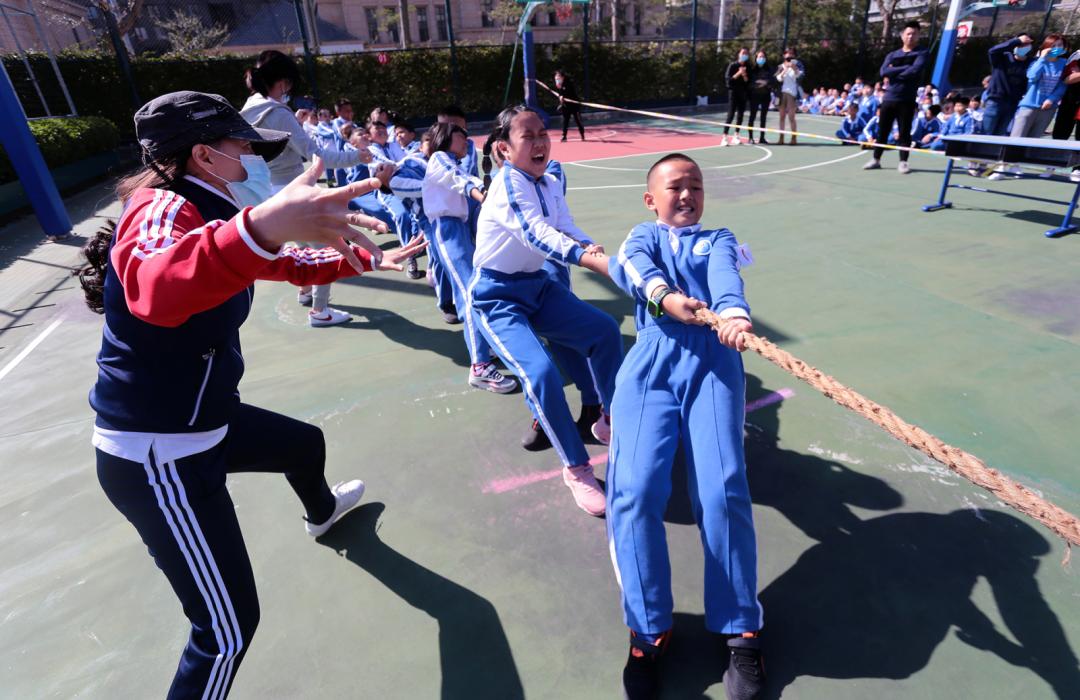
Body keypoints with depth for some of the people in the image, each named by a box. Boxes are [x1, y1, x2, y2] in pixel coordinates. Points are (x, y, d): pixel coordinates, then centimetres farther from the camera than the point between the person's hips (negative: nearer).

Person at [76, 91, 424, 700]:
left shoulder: (209, 212, 7)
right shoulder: (164, 208, -23)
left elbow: (290, 264, 22)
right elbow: (156, 289, -48)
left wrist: (366, 259, 23)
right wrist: (262, 225, -65)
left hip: (204, 423, 10)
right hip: (158, 456, -10)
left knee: (305, 443, 31)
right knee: (230, 626, -3)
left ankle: (322, 513, 64)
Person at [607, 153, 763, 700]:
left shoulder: (717, 239, 27)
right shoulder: (643, 236, 27)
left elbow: (725, 276, 1)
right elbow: (628, 265, 0)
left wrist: (734, 313, -24)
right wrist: (664, 295, -24)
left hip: (712, 359, 0)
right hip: (650, 361, 0)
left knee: (723, 490, -18)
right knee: (634, 490, -18)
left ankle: (740, 631, 2)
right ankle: (647, 632, -2)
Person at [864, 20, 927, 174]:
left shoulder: (921, 53, 3)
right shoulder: (892, 55, 12)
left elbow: (915, 71, -15)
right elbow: (884, 72, -6)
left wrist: (894, 73, -7)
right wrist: (905, 68, -11)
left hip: (906, 100, -3)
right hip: (889, 98, 3)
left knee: (904, 132, -1)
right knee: (882, 130, 6)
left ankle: (903, 162, 5)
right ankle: (876, 160, 16)